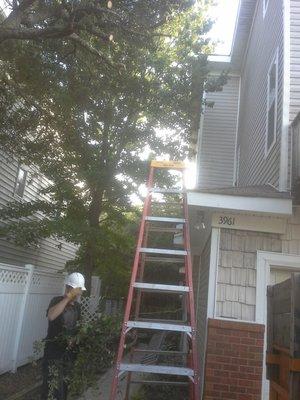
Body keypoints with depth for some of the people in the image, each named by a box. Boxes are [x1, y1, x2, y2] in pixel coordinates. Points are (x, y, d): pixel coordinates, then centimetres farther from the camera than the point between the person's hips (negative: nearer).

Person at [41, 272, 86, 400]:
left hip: (70, 350, 6)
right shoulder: (57, 300, -13)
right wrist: (68, 297, -34)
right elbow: (51, 316, -35)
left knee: (64, 384, 16)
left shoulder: (77, 306, 6)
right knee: (52, 385, -8)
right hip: (54, 350, -6)